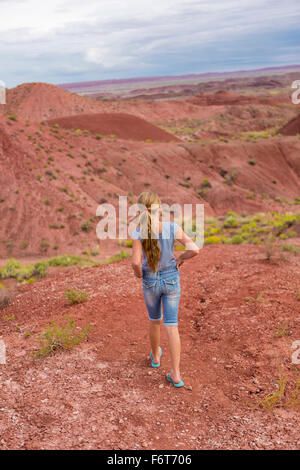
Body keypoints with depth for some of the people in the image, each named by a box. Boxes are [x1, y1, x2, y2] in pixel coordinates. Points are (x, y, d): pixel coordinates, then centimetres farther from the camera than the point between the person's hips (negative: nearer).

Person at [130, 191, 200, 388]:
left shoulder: (138, 233, -18)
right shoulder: (172, 228, -15)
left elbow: (136, 262, -25)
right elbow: (195, 249, -17)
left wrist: (138, 273, -3)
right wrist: (182, 258, 2)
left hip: (150, 282, 0)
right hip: (171, 280, 0)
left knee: (155, 320, 24)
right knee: (172, 325, 6)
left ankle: (156, 356, 47)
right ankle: (176, 374, 7)